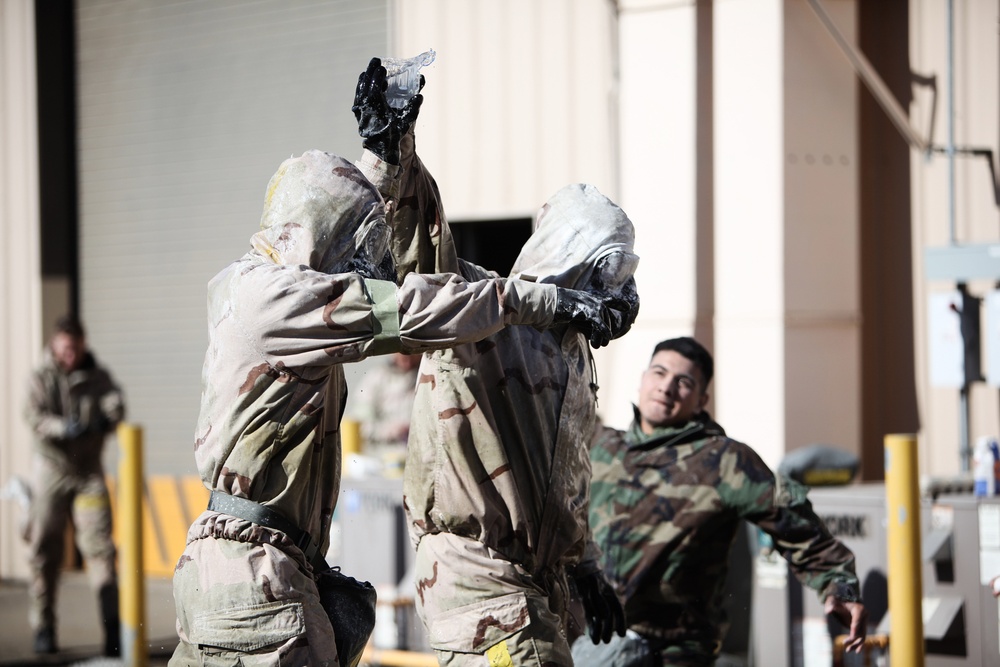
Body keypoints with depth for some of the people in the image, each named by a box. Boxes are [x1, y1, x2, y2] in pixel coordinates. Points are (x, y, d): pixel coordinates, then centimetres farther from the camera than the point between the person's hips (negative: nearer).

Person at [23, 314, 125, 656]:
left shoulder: (97, 376, 5)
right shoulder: (41, 378, -1)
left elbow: (115, 403, -12)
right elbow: (34, 417, -15)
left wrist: (105, 420, -35)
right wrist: (62, 427, -34)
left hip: (89, 470, 1)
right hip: (51, 466, -1)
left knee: (99, 544, -8)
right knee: (45, 548, 2)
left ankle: (112, 625, -9)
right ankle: (43, 628, 12)